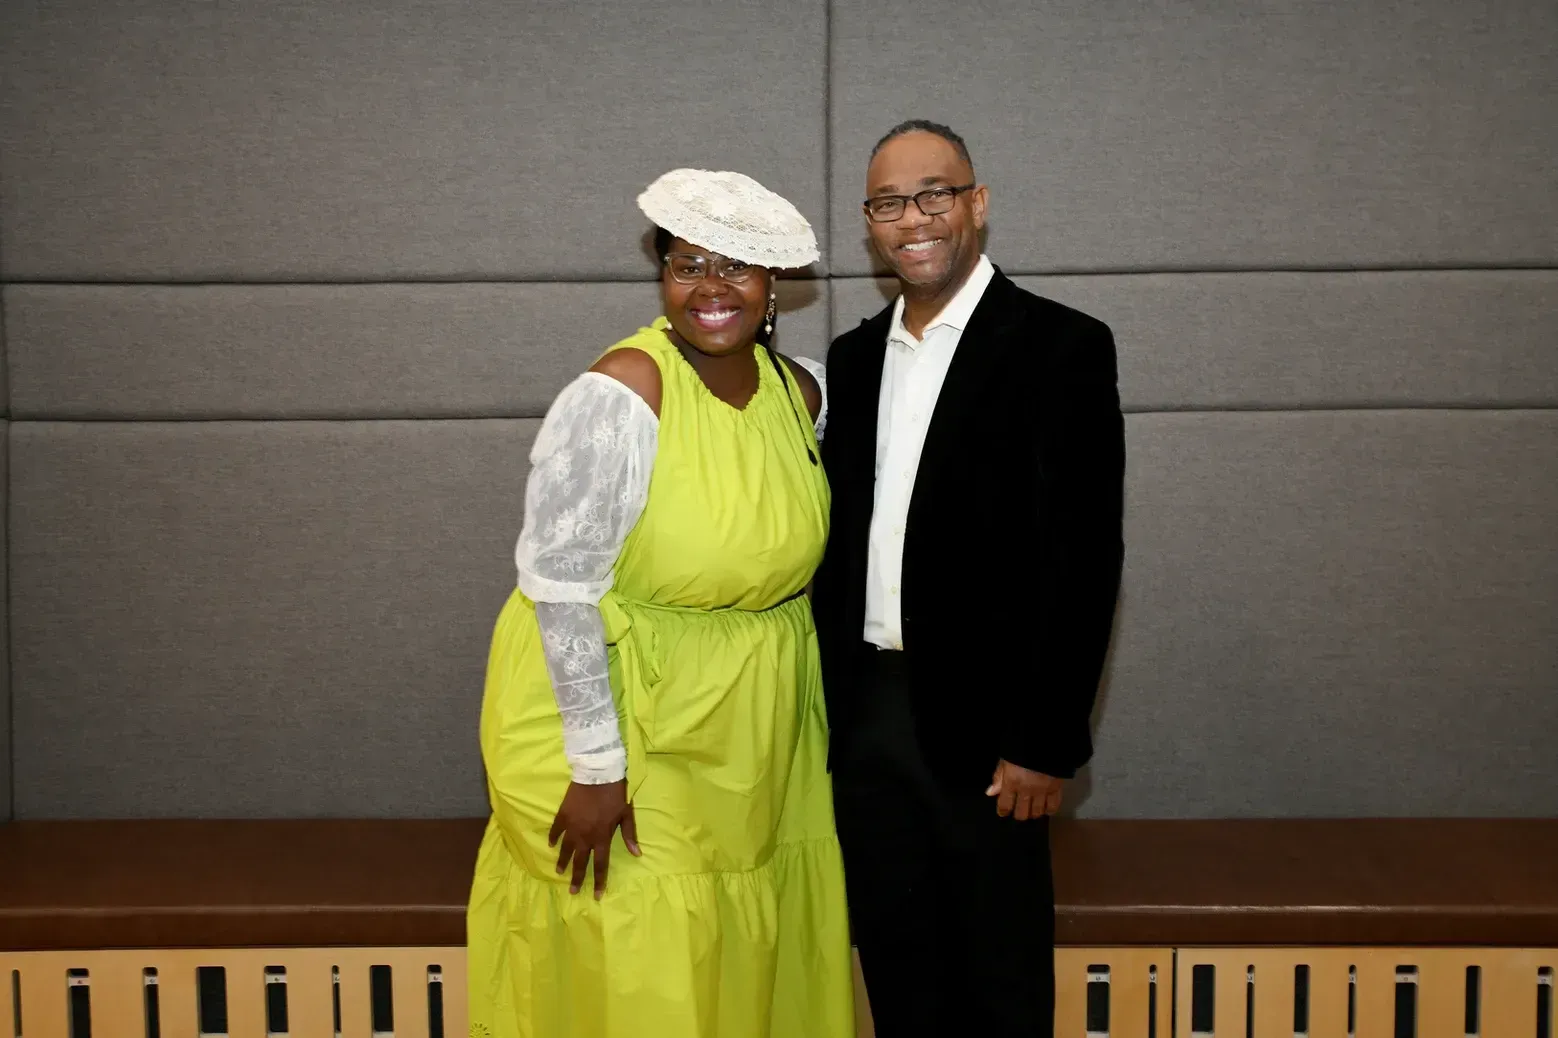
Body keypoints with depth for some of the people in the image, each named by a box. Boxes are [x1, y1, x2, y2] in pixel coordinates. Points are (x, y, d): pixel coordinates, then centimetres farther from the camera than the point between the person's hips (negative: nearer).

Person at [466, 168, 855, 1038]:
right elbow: (561, 586, -20)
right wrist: (598, 765, -19)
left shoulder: (801, 391, -2)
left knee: (757, 953, 16)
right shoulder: (620, 395, -21)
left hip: (756, 728, 6)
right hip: (623, 711, -6)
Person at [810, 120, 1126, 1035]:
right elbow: (837, 540, 13)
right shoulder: (854, 358, 10)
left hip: (982, 721, -5)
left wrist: (1047, 742, -16)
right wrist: (822, 708, 9)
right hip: (864, 713, 5)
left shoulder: (1060, 348, -8)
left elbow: (1084, 557, -13)